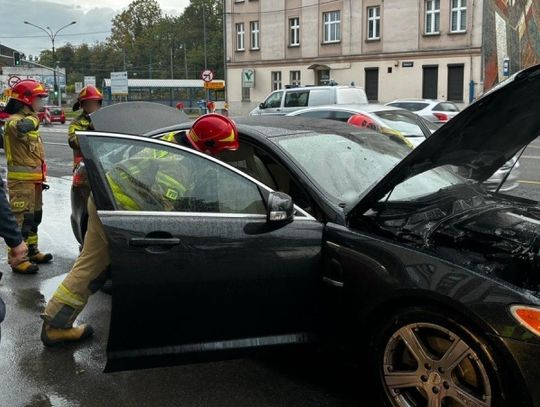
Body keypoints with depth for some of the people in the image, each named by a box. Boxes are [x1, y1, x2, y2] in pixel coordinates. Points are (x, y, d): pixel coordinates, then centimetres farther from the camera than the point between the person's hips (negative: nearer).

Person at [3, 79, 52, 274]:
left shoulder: (29, 119, 19)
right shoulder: (14, 120, -13)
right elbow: (21, 127, -41)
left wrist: (41, 177, 25)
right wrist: (34, 118, -20)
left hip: (33, 179, 10)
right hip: (21, 179, -10)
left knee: (34, 217, 17)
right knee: (21, 219, -10)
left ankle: (32, 251, 29)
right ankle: (17, 260, -9)